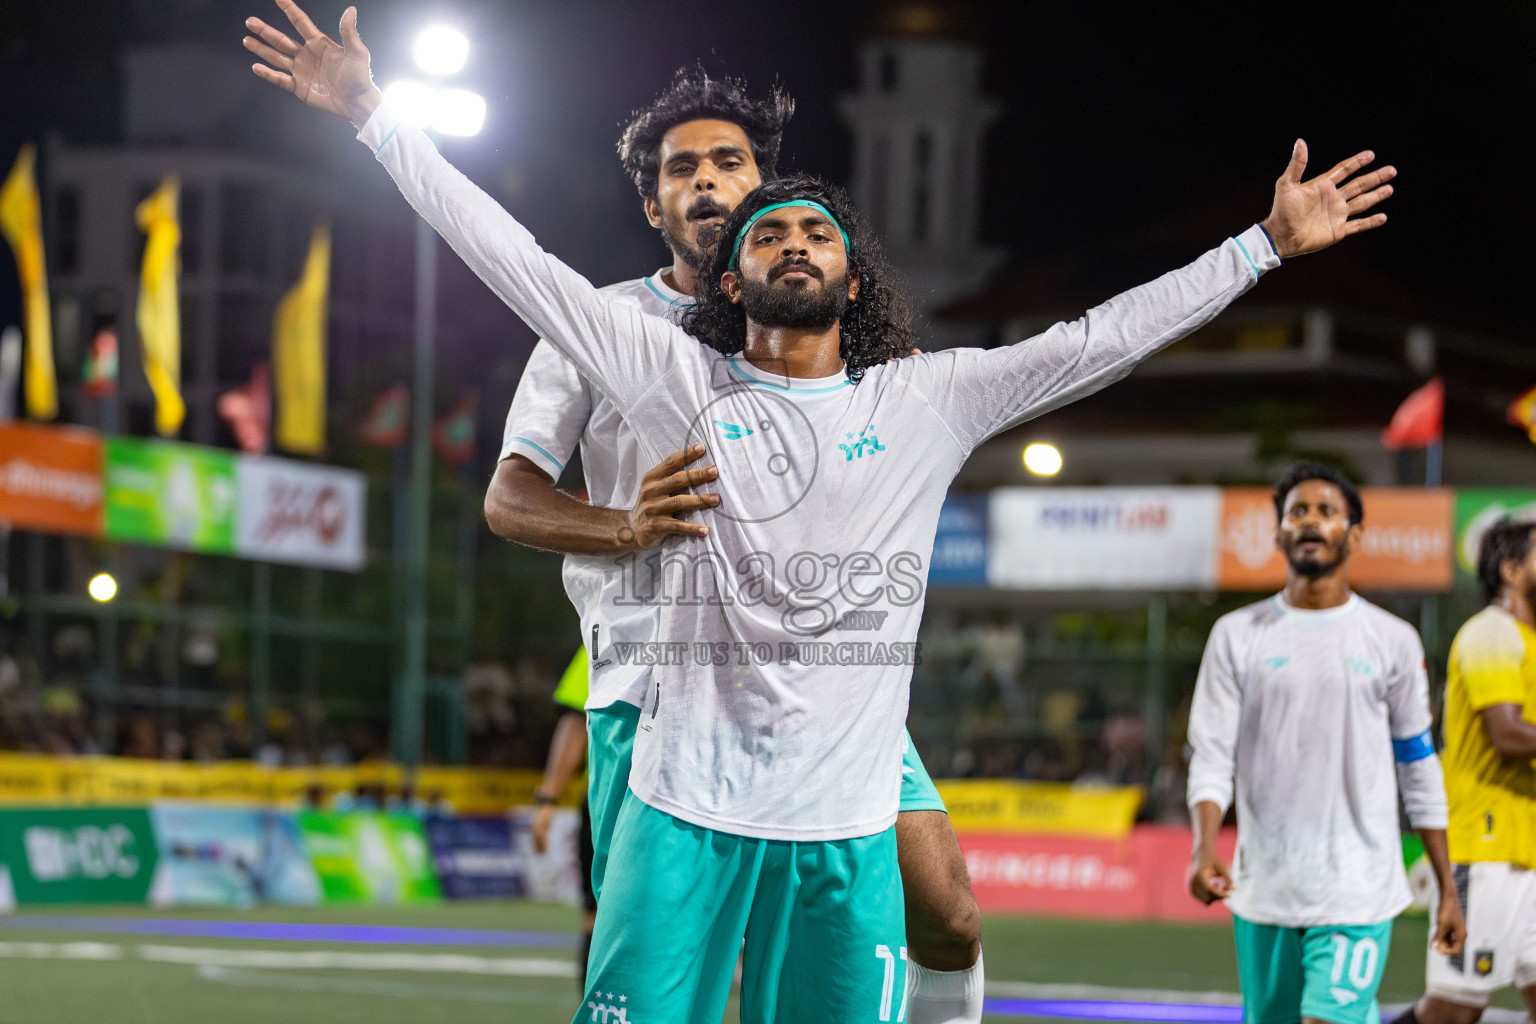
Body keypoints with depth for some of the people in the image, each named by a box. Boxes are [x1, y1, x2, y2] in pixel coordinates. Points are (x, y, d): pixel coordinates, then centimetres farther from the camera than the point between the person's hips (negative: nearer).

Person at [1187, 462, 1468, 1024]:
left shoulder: (1393, 640, 5)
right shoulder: (1237, 635, 5)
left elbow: (1420, 771, 10)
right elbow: (1211, 758, 0)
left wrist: (1448, 891, 9)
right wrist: (1205, 848, -19)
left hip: (1357, 893, -2)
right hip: (1264, 891, 2)